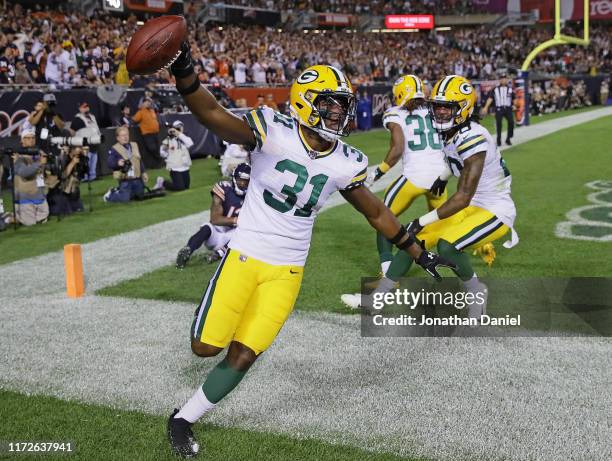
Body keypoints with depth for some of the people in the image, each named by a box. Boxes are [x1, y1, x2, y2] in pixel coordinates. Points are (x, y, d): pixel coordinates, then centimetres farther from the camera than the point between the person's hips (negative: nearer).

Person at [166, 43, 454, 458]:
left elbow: (377, 213, 12)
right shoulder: (273, 132, -16)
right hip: (246, 255, -3)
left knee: (243, 357, 2)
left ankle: (184, 419, 23)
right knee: (206, 346, 4)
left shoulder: (346, 164, -3)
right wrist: (184, 71, -51)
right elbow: (211, 115, -32)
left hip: (287, 271, 3)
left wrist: (418, 253, 17)